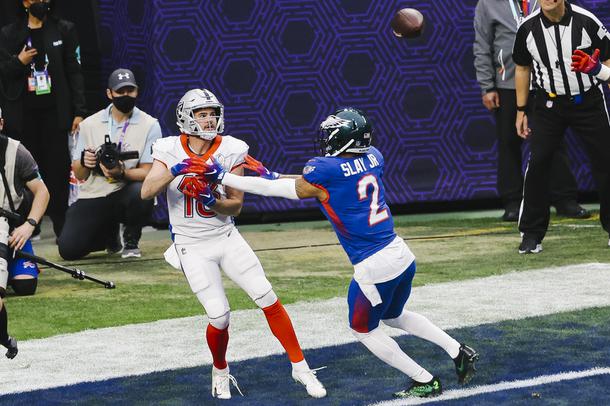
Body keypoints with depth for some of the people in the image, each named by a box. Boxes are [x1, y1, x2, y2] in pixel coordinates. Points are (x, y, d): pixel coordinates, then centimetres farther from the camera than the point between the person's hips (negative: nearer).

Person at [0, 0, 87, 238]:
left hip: (55, 113, 0)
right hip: (24, 115, 1)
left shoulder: (64, 31, 9)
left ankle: (62, 227, 1)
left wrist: (79, 112, -3)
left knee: (58, 172, -3)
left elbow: (74, 73, 5)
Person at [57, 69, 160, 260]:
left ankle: (131, 240, -4)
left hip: (125, 194, -2)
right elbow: (78, 175, 5)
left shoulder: (150, 125, -3)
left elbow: (147, 172, -9)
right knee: (68, 249, -17)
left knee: (141, 192, -38)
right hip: (92, 198, 2)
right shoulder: (89, 125, 5)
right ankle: (109, 233, 19)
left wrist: (122, 173, -29)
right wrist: (84, 163, -18)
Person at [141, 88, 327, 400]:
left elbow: (236, 206, -4)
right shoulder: (170, 150, -9)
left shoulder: (230, 150, -6)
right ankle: (220, 372, 20)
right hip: (193, 247, -2)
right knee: (219, 317, -10)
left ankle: (300, 368, 8)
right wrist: (173, 172, -36)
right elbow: (146, 192, -22)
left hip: (226, 238, 2)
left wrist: (212, 201, -23)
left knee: (269, 300, -6)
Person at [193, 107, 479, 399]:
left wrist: (219, 176, 3)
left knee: (363, 330, 17)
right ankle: (460, 352, 27)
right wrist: (272, 175, 17)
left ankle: (425, 382, 20)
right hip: (401, 252, 7)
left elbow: (276, 190, -4)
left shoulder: (325, 170, -16)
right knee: (393, 316, 32)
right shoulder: (372, 157, 4)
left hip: (373, 266, -7)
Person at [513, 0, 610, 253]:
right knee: (537, 163, -7)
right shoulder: (528, 28, -6)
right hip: (549, 104, 1)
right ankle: (532, 234, 3)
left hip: (588, 102, -1)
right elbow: (523, 68, 8)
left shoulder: (586, 22, -13)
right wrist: (521, 111, 9)